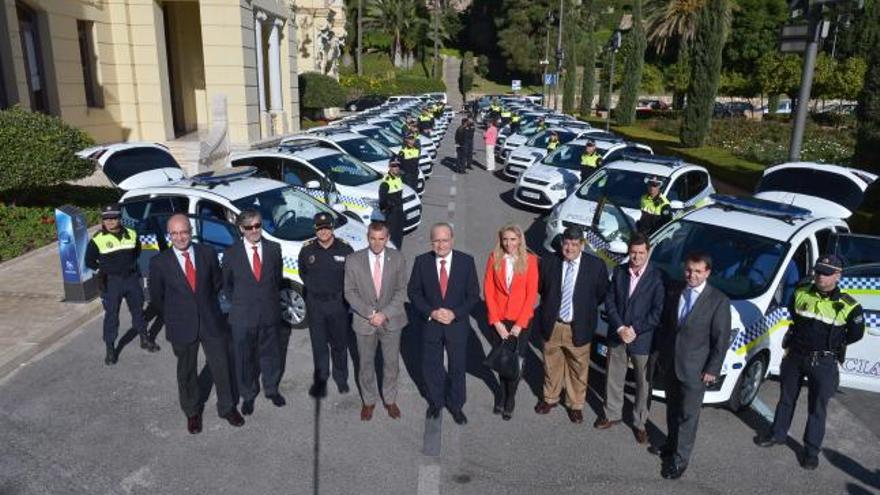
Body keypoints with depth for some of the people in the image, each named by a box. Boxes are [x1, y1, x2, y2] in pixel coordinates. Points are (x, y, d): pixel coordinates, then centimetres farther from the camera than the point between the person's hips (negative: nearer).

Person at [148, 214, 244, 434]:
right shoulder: (159, 262, -9)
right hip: (182, 327, -1)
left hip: (212, 322, 1)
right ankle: (192, 412, 37)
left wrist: (207, 304, 10)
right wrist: (173, 317, 8)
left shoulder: (207, 253, -5)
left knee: (221, 366, 11)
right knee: (187, 372, 15)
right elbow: (157, 296, 3)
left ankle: (227, 407, 32)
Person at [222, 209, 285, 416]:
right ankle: (248, 395, 31)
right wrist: (237, 303, 4)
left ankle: (272, 389, 38)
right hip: (242, 316, -1)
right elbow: (227, 284, 7)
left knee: (271, 354, 17)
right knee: (244, 358, 11)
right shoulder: (231, 253, -6)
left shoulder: (274, 248, -2)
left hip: (270, 313, 1)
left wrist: (273, 299, 6)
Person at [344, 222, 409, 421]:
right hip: (364, 320, 0)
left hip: (391, 320, 0)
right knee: (366, 364, 13)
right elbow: (350, 292, -5)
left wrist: (385, 314, -15)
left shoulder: (398, 259, -7)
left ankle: (390, 400, 33)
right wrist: (369, 313, -15)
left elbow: (401, 291, -5)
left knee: (391, 363, 13)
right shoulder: (353, 260, -8)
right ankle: (369, 401, 33)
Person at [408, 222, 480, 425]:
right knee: (431, 366, 13)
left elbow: (473, 294, -4)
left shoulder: (466, 261, -8)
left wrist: (455, 313, -15)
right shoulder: (421, 261, -6)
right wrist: (431, 312, -15)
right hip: (430, 323, 1)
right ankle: (435, 402, 36)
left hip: (457, 323, -1)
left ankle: (456, 404, 32)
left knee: (457, 366, 11)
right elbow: (413, 292, -2)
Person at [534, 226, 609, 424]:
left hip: (579, 327, -1)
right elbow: (540, 287, 9)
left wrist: (585, 308, 1)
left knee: (578, 368, 13)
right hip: (552, 325, 2)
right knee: (552, 365, 19)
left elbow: (602, 294, 1)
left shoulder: (596, 265, -12)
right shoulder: (548, 261, -7)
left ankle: (575, 404, 33)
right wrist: (551, 303, 6)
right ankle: (550, 398, 41)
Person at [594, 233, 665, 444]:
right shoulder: (619, 271, 0)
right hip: (617, 335, 4)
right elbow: (609, 302, -1)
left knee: (643, 383, 11)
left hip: (643, 339, -3)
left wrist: (634, 330, -17)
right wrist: (620, 328, -13)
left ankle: (640, 422, 30)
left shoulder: (658, 276, -13)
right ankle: (612, 414, 37)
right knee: (614, 378, 17)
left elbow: (658, 312, -14)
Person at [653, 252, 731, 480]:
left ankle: (680, 458, 18)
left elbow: (722, 339, -10)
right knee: (672, 408, 20)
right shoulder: (674, 292, 1)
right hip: (670, 363, 5)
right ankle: (671, 444, 40)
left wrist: (712, 369, -11)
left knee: (688, 414, 6)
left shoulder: (719, 300, -14)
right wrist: (661, 353, 9)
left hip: (695, 368, -5)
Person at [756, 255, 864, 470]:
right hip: (795, 355, 3)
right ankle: (778, 434, 34)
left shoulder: (847, 306, -14)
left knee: (817, 408, 8)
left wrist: (834, 344, 0)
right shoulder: (801, 293, -3)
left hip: (823, 362, -3)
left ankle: (812, 449, 21)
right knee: (786, 398, 17)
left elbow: (856, 334, 0)